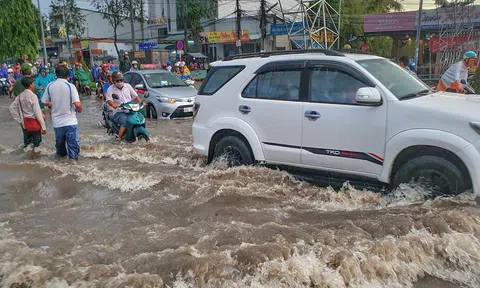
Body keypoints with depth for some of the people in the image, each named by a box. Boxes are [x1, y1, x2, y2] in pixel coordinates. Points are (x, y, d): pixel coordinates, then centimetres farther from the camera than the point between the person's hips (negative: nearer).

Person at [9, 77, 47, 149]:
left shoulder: (20, 96, 4)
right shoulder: (33, 96, -16)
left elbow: (12, 108, 11)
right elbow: (38, 113, -18)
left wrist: (19, 120, 13)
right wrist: (43, 127, -14)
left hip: (24, 123, 7)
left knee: (26, 143, 17)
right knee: (36, 144, 3)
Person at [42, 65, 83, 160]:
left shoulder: (50, 86, 0)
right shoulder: (70, 86, -11)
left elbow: (45, 102, 9)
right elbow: (77, 104, -20)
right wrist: (80, 110, 2)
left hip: (57, 122, 5)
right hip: (70, 121, -5)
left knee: (59, 142, 23)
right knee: (73, 144, 0)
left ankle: (61, 155, 42)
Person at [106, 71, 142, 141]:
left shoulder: (128, 86, 15)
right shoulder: (111, 89, 3)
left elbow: (135, 96, 15)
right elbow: (109, 100, -12)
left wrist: (141, 103, -4)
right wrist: (113, 104, -35)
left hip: (131, 110, 4)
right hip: (119, 112, -4)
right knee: (125, 122, -33)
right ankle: (120, 137, -16)